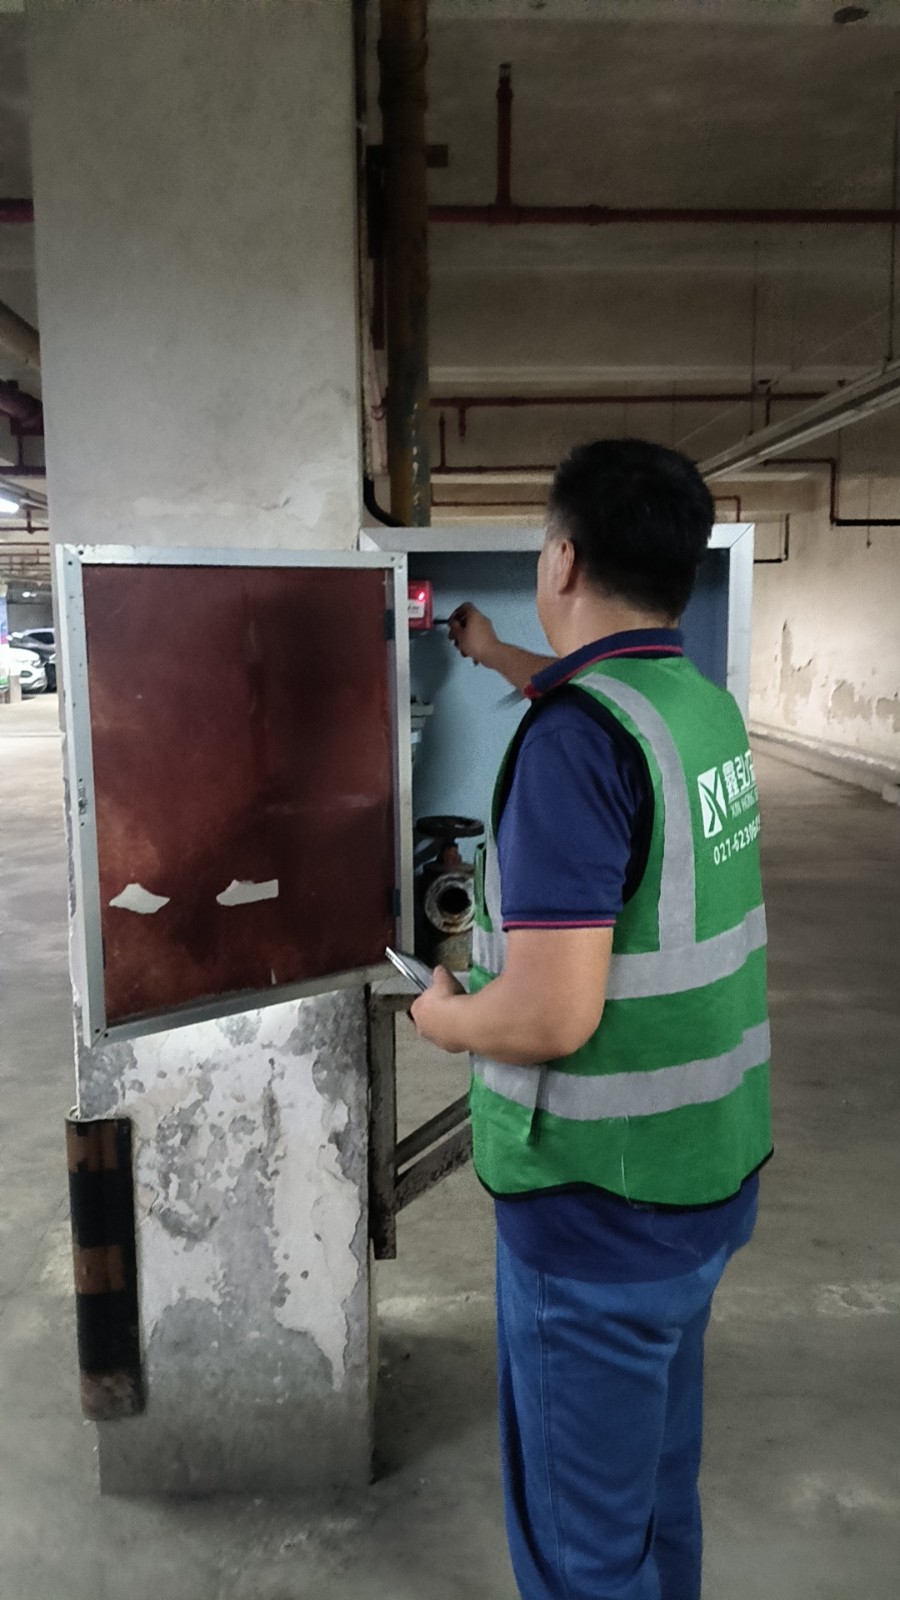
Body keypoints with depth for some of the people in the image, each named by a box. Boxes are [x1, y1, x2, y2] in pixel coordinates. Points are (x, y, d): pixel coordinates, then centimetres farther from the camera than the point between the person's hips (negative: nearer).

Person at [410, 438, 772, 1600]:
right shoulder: (706, 706, 1)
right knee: (662, 1482, 28)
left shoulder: (573, 741, -25)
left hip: (599, 1208, -8)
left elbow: (549, 1017, -30)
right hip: (707, 1176, 8)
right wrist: (495, 655, 38)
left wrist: (444, 1018, -9)